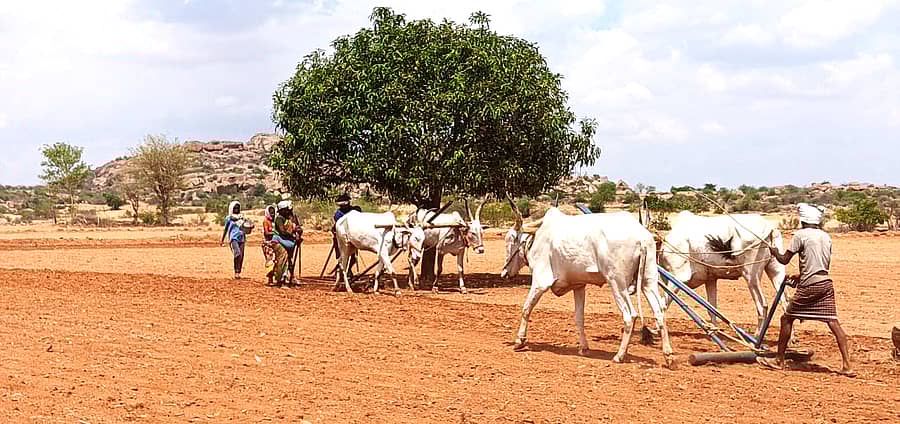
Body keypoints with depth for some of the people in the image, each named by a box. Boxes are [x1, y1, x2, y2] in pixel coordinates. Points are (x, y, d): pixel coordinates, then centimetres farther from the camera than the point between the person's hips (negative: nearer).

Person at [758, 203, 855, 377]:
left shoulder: (800, 235, -6)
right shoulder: (825, 236, 13)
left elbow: (784, 260, -4)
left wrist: (775, 252, 18)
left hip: (809, 286, -6)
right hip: (826, 283, 6)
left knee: (787, 319, 8)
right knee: (833, 322, 2)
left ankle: (779, 360, 14)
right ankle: (847, 365, -6)